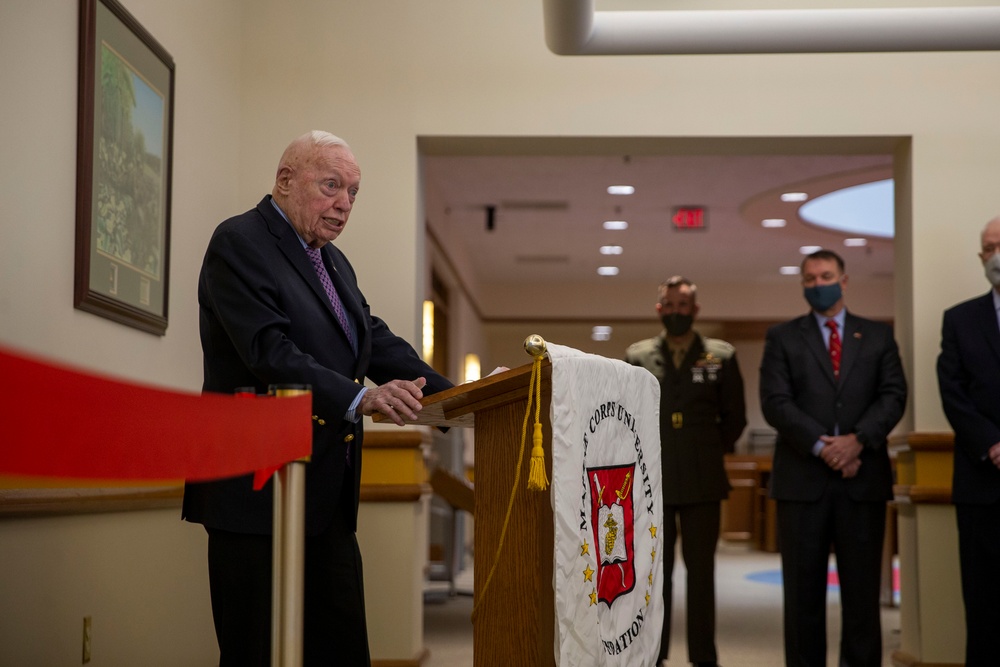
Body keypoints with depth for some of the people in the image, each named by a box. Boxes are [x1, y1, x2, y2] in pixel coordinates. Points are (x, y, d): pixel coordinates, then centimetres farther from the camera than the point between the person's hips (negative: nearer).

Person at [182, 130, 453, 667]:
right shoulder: (239, 244, -9)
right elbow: (271, 353, -21)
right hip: (260, 489, -8)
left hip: (328, 498, 9)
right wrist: (361, 398, -31)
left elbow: (377, 341, 12)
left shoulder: (333, 262, 19)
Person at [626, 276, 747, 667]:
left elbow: (735, 418, 10)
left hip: (703, 483, -1)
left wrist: (712, 452, 5)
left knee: (701, 572, 2)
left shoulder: (721, 357, 5)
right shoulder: (637, 357, 7)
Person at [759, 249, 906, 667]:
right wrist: (821, 446, -13)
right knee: (803, 590, 2)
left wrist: (858, 440, -13)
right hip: (803, 479, -1)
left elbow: (893, 395, 3)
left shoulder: (878, 336, 14)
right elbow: (775, 402, -2)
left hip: (863, 478, 1)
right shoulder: (782, 337, 9)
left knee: (862, 587, 3)